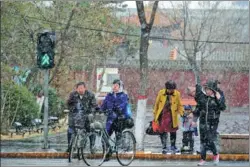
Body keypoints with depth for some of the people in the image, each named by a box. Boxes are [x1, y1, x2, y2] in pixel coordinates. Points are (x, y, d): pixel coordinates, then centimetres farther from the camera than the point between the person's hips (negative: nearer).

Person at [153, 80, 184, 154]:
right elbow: (156, 104, 5)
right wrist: (155, 115, 7)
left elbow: (179, 105, 7)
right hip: (162, 114, 0)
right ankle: (164, 147, 14)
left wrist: (181, 113, -4)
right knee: (162, 131, 3)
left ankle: (173, 146, 24)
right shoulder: (161, 93, -3)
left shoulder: (177, 94, -4)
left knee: (173, 131, 7)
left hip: (172, 115, 0)